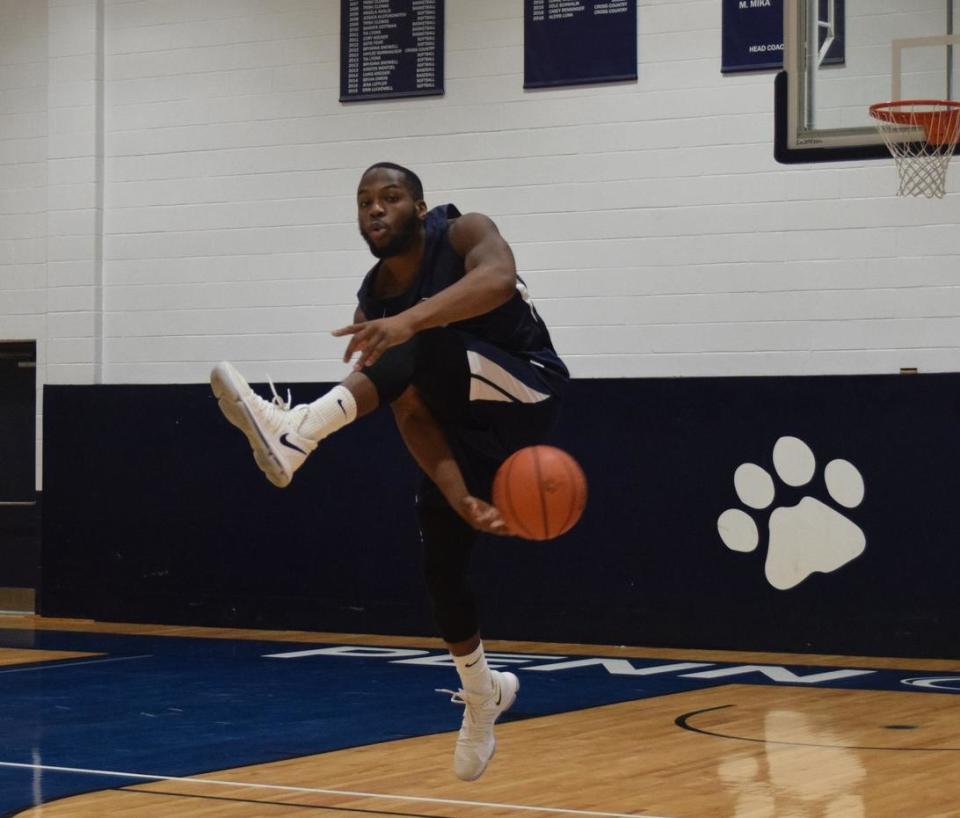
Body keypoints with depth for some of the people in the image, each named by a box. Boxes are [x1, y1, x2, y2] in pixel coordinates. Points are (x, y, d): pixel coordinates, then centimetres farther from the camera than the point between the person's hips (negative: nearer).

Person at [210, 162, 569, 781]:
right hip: (463, 419, 6)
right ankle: (481, 697, 29)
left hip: (527, 394, -6)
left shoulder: (465, 235, -15)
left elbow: (498, 280, -41)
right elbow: (414, 420, -10)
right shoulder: (372, 314, -3)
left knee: (428, 343, -33)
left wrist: (411, 319, -57)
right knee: (441, 566, 4)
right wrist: (462, 499, -27)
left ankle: (296, 433, -48)